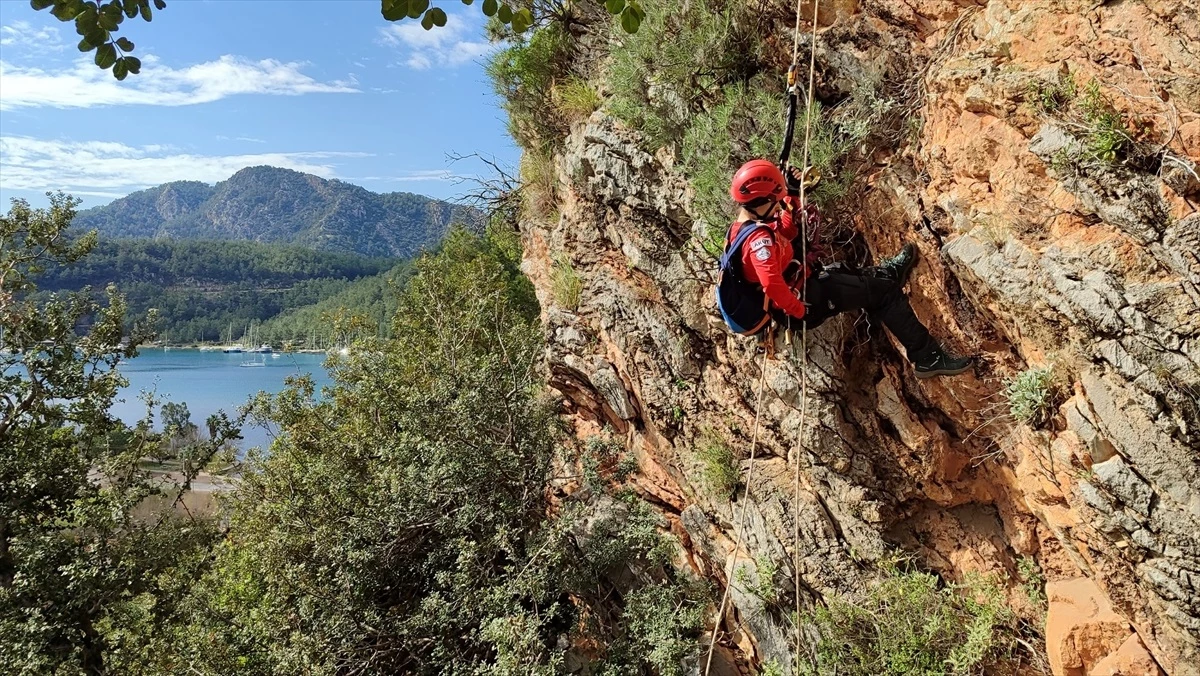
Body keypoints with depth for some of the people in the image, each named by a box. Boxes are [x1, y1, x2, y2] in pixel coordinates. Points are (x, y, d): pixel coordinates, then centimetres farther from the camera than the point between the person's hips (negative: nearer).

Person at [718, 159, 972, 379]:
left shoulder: (742, 227, 3)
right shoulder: (759, 237, -29)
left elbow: (786, 234, 19)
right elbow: (772, 284, -42)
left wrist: (792, 195, 7)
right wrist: (799, 310, -26)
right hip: (805, 300, -10)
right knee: (884, 291, -1)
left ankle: (888, 273, 59)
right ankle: (928, 357, 5)